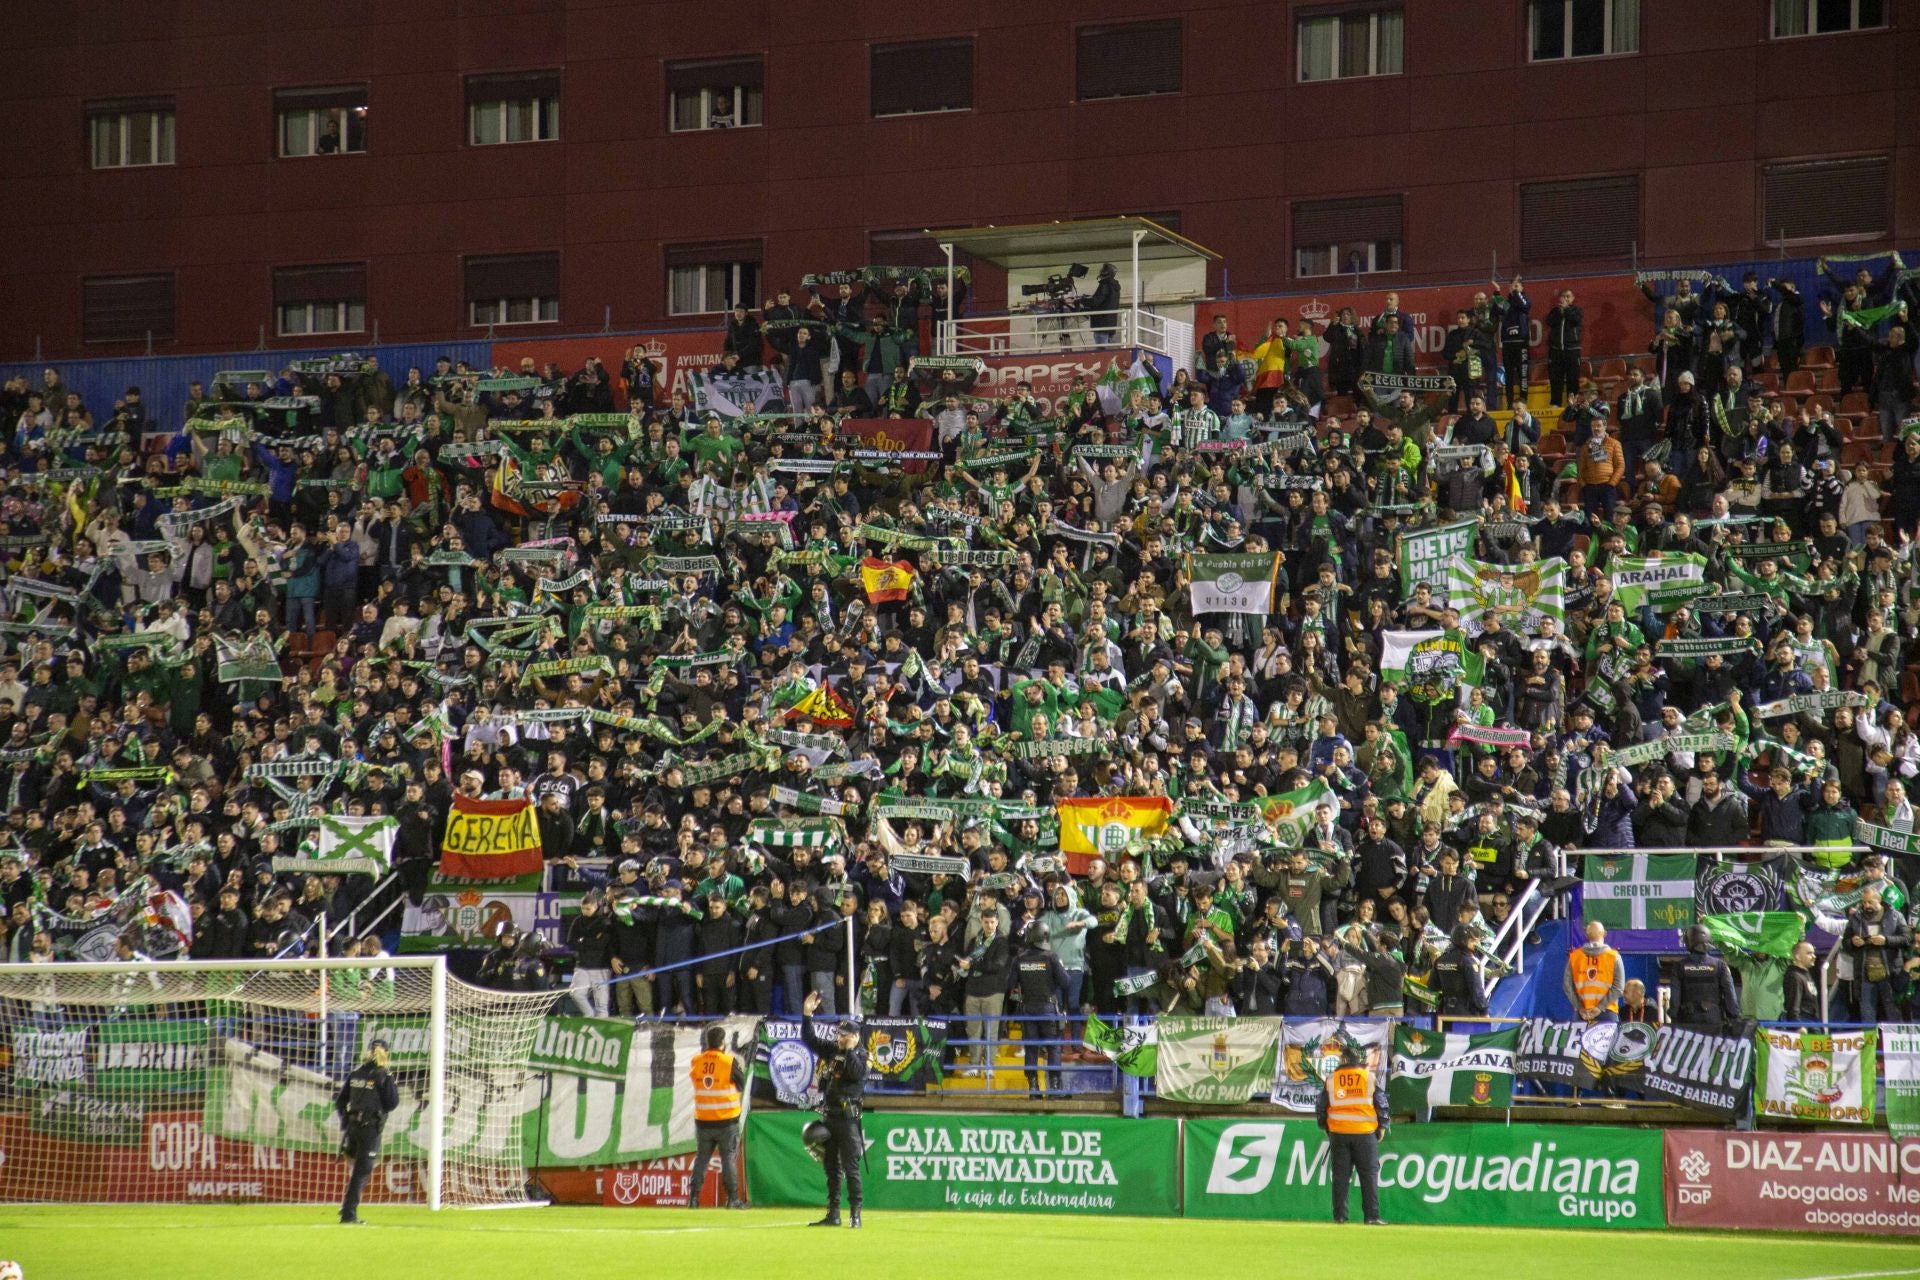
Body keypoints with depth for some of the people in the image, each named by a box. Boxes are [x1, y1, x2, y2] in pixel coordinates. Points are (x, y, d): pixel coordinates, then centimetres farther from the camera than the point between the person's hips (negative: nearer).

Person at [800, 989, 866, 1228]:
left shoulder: (860, 1056, -3)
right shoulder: (831, 1050, 13)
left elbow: (856, 1073, -22)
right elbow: (809, 1038, 14)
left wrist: (849, 1050, -15)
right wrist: (807, 1014, 3)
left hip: (848, 1117, -7)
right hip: (828, 1116, 7)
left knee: (851, 1168, -8)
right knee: (831, 1168, 10)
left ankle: (855, 1214, -6)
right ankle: (833, 1214, 14)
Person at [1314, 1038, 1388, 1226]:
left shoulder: (1331, 1079, 3)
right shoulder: (1370, 1077, -1)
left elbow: (1320, 1107, 7)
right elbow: (1381, 1103, 0)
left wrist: (1326, 1129, 19)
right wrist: (1382, 1127, 11)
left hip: (1338, 1133, 2)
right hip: (1365, 1133, -1)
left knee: (1340, 1175, 6)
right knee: (1369, 1174, 2)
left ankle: (1339, 1215, 4)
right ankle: (1372, 1216, -2)